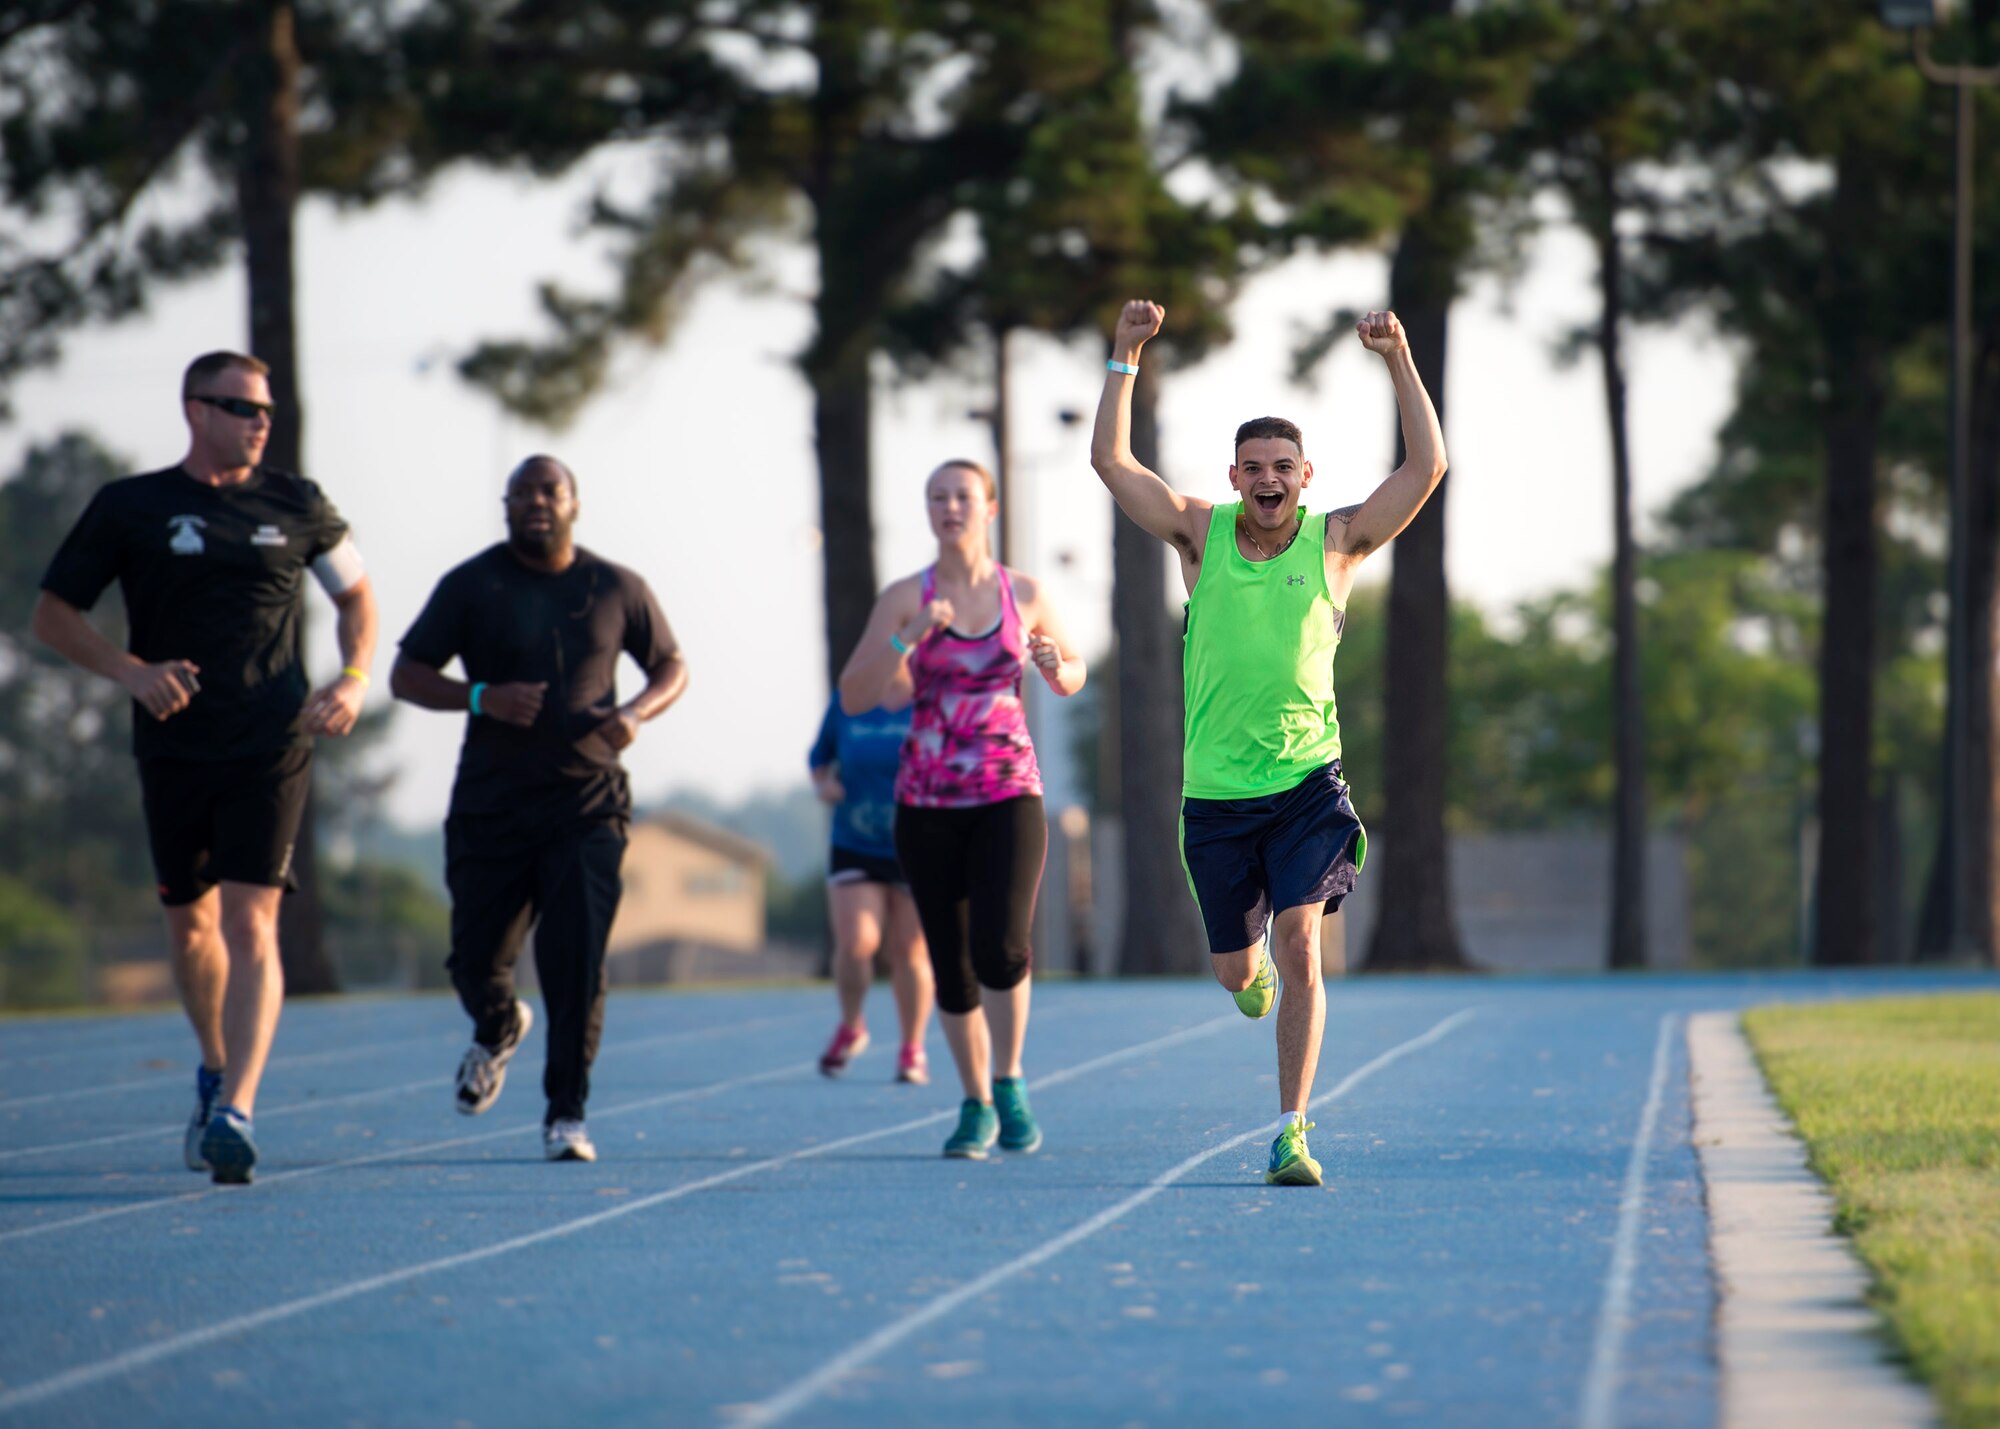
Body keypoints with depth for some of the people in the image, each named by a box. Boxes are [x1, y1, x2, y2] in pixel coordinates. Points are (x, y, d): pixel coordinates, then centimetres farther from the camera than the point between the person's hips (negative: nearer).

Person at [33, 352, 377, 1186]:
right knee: (190, 923, 12)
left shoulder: (296, 506, 5)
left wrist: (352, 680, 1)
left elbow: (355, 594, 19)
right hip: (173, 748, 1)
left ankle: (236, 1110, -21)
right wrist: (131, 671, -11)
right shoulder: (129, 509, 1)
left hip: (271, 748, -1)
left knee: (250, 924, -14)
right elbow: (52, 616, 5)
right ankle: (217, 1067, 38)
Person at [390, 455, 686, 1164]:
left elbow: (672, 667, 16)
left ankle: (566, 1113, -2)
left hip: (587, 805, 0)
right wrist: (481, 697, -16)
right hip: (490, 805, 1)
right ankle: (498, 1030, 40)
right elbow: (406, 675, 2)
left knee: (577, 960, -12)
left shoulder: (616, 589, 6)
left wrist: (635, 712, -6)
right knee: (477, 959, 4)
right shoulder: (470, 586, 2)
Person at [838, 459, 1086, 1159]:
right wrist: (908, 637, -17)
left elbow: (1072, 676, 17)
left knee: (1002, 947, -19)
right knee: (952, 965, 5)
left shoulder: (1025, 595, 4)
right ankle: (976, 1104, 21)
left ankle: (1008, 1082, 2)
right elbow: (853, 696, -4)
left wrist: (1057, 666, -6)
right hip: (929, 805, 1)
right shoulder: (904, 598, 1)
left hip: (1009, 794, -1)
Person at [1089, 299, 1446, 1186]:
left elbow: (1427, 466, -8)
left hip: (1307, 783, -2)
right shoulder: (1201, 533, 2)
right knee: (1237, 970, 11)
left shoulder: (1335, 541, -1)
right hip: (1215, 793, 2)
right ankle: (1252, 969, 51)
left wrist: (1399, 361, -15)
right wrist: (1126, 355, -8)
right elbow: (1111, 460, -3)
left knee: (1298, 943, -16)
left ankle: (1292, 1133, -12)